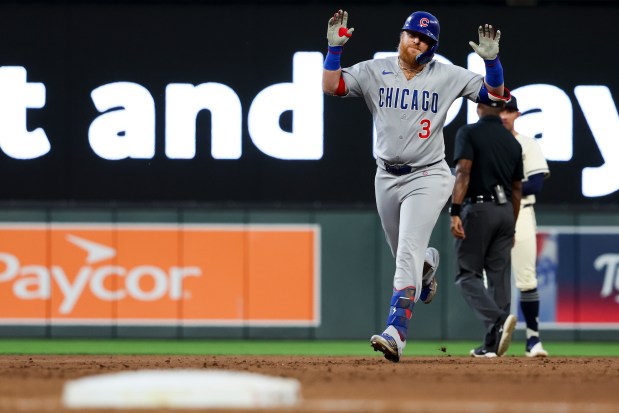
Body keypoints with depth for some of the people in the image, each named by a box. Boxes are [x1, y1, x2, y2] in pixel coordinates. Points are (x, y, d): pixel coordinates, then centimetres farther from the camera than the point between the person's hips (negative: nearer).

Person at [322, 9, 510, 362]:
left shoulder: (447, 76, -2)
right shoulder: (374, 71, 2)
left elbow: (495, 94, -3)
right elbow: (331, 85, -7)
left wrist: (491, 60, -19)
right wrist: (335, 48, -18)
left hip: (427, 177, -4)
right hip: (387, 177, 4)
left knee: (408, 253, -19)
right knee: (403, 254, 18)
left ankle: (396, 333, -27)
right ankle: (428, 263, 58)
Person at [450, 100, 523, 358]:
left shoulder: (468, 133, -4)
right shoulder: (512, 141, 13)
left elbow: (463, 171, -17)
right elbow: (517, 188, 16)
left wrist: (455, 212, -21)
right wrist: (511, 227, 22)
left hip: (478, 209, -5)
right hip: (505, 211, 6)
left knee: (468, 274, -1)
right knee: (499, 276, 7)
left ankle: (498, 320, -26)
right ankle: (492, 345, 5)